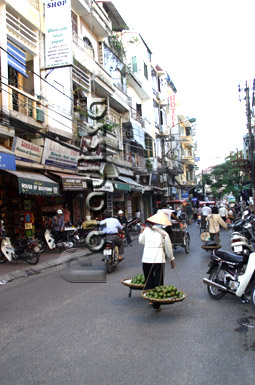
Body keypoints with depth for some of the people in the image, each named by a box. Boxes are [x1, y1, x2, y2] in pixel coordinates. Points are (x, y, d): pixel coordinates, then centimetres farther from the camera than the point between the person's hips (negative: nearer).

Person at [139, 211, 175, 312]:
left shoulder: (146, 230, 7)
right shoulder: (164, 233, 4)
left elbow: (141, 241, 21)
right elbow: (168, 248, 10)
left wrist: (141, 233, 38)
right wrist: (172, 259, 23)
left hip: (146, 259, 2)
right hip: (158, 259, -2)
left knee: (148, 280, 17)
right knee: (158, 282, 4)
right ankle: (156, 305, 6)